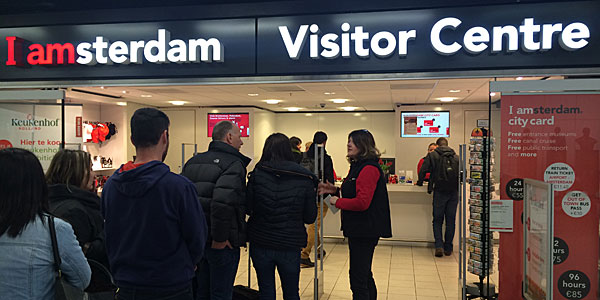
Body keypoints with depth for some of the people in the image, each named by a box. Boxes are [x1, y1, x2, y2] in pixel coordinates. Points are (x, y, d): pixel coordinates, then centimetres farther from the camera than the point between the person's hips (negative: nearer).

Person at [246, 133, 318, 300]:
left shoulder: (257, 173, -8)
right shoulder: (305, 179, -6)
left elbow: (248, 208, -4)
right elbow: (310, 217, -2)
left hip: (260, 243, 0)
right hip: (291, 245, 0)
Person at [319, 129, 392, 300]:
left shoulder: (369, 169, -19)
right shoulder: (358, 166, 15)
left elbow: (362, 202, -27)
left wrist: (337, 202, -13)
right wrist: (336, 190, 9)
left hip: (365, 230, -11)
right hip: (359, 229, 11)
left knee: (358, 279, -4)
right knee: (364, 275, 21)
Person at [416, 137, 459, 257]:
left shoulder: (432, 155, 1)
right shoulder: (456, 157, 10)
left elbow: (423, 170, -2)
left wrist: (419, 182, 13)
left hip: (440, 192, -2)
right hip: (454, 192, 2)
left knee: (437, 220, 6)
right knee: (450, 221, 9)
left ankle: (439, 246, -6)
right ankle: (448, 248, 14)